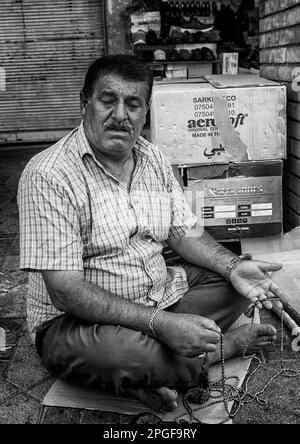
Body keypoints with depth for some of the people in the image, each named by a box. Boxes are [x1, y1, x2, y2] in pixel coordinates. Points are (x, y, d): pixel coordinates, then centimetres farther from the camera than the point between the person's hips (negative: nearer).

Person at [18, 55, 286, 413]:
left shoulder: (154, 159, 4)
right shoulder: (49, 176, -20)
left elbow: (186, 234, 8)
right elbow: (66, 292, -25)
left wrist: (234, 267, -12)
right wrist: (160, 324, -32)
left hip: (160, 295, 7)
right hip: (76, 321, -6)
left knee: (241, 285, -1)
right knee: (117, 350, -37)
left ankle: (149, 376, -14)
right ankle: (225, 347, -7)